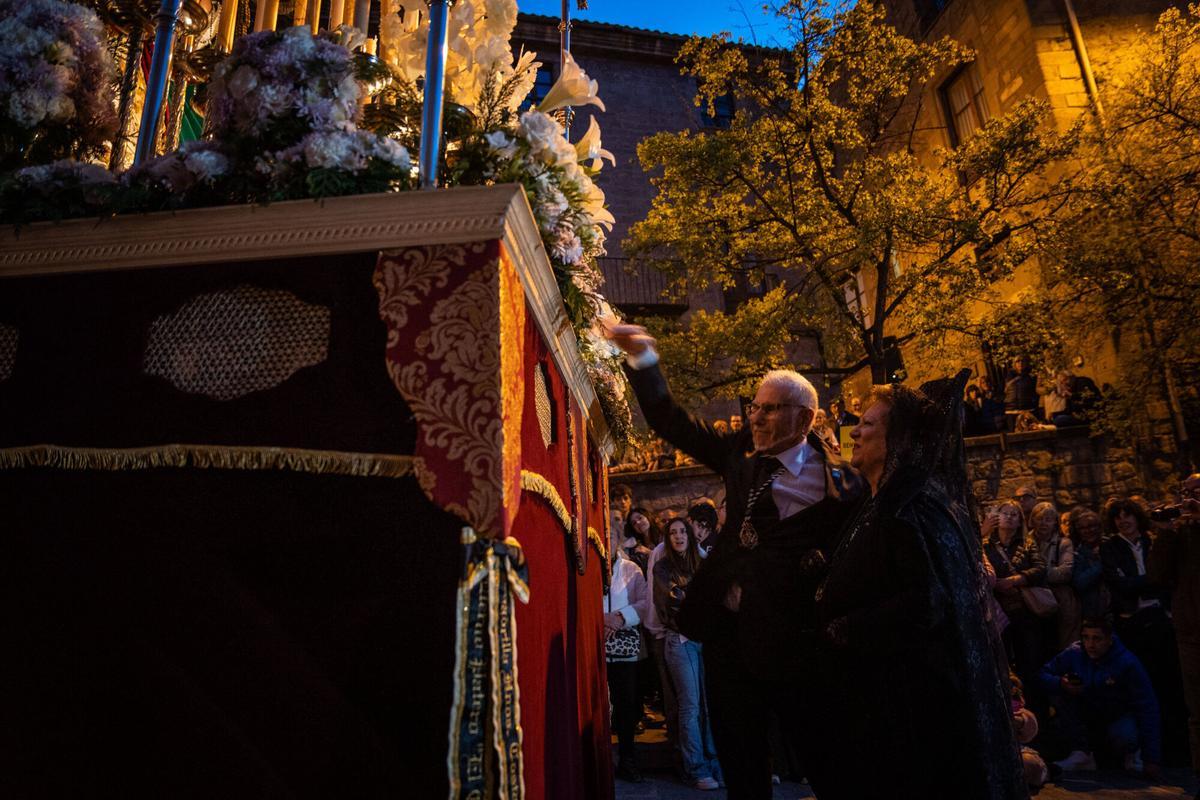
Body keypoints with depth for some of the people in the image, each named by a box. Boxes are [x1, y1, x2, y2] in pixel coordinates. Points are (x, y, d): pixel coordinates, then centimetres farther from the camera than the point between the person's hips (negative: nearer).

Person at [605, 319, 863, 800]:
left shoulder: (838, 482, -9)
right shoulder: (741, 453, 5)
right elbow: (671, 422, 8)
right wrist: (643, 359, 1)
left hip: (791, 636, -5)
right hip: (728, 630, 5)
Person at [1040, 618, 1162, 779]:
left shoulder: (1128, 663, -22)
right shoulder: (1074, 654, -16)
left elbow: (1148, 708, -24)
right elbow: (1042, 675, -11)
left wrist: (1152, 760, -29)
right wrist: (1061, 684, -37)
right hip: (1087, 716, 3)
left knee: (1123, 737, -37)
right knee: (1061, 696, -25)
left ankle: (1132, 753, 4)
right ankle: (1081, 755, -15)